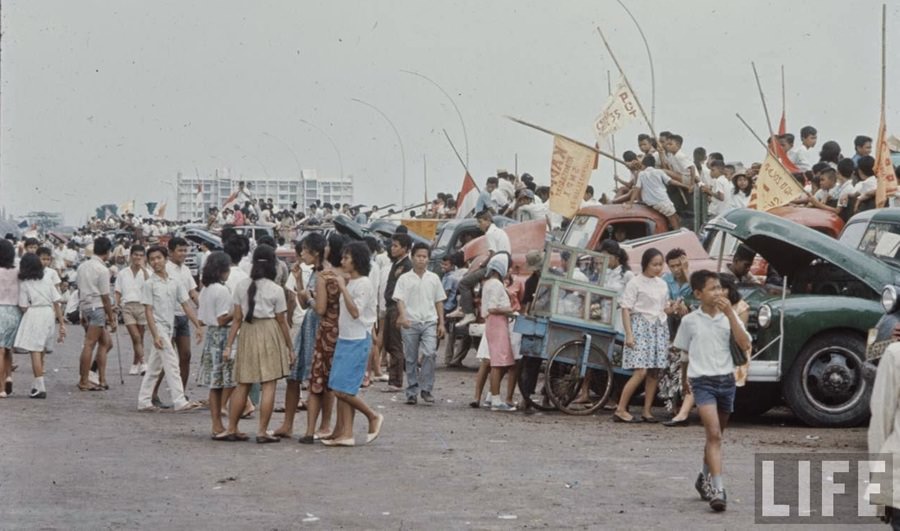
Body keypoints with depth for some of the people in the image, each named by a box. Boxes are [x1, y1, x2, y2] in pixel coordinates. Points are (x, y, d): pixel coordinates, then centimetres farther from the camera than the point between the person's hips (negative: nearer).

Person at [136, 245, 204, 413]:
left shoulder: (175, 283, 8)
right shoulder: (150, 284, -7)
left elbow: (186, 306, 8)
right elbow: (148, 311, -10)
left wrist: (198, 326, 1)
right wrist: (155, 335, -18)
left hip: (169, 328, 6)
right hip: (158, 327, -6)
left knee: (154, 368, 11)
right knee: (172, 366, -13)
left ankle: (144, 402, 18)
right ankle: (180, 402, -15)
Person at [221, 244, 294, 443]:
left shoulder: (242, 286, 2)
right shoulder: (276, 290, -7)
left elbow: (237, 319, 2)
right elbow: (282, 322, -2)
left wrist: (228, 345, 6)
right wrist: (290, 348, 6)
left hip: (247, 334, 4)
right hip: (269, 333, -4)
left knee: (242, 385, 11)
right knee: (269, 386, 1)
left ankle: (231, 429, 15)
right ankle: (262, 432, -1)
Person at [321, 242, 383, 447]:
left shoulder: (364, 284, -14)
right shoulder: (350, 283, 13)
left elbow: (355, 312, -23)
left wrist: (343, 287, -23)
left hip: (357, 341, -9)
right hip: (344, 339, 9)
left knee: (342, 390, -10)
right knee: (339, 390, 5)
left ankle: (373, 417, 8)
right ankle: (345, 434, 8)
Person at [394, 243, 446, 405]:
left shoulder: (433, 278, 11)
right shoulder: (404, 278, 4)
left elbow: (439, 302, 15)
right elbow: (400, 299, -4)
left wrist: (441, 323, 9)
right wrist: (403, 317, -21)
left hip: (429, 322, 1)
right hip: (410, 324, -1)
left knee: (430, 354, -16)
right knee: (411, 359, 4)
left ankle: (426, 389, -6)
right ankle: (412, 393, 13)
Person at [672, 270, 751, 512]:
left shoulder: (729, 317, 4)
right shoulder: (690, 321, 0)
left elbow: (745, 345, -9)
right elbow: (682, 353, 12)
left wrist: (730, 314, -14)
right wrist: (685, 383, 13)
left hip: (726, 380, 4)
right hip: (702, 381, -3)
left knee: (715, 435, 16)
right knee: (714, 434, -18)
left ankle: (705, 479, 38)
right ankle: (718, 489, -24)